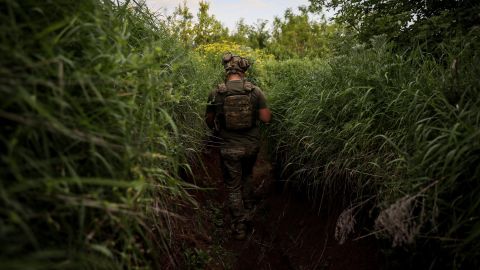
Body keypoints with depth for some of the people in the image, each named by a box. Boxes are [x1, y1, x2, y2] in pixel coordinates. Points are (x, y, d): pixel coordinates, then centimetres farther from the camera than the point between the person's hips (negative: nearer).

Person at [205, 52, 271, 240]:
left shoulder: (216, 93, -9)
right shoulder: (255, 91, -8)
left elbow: (209, 120, 2)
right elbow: (266, 118, -7)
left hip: (229, 147, -2)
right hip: (251, 145, 2)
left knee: (233, 188, 11)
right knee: (247, 175, 31)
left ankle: (239, 228, 19)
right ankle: (248, 207, 44)